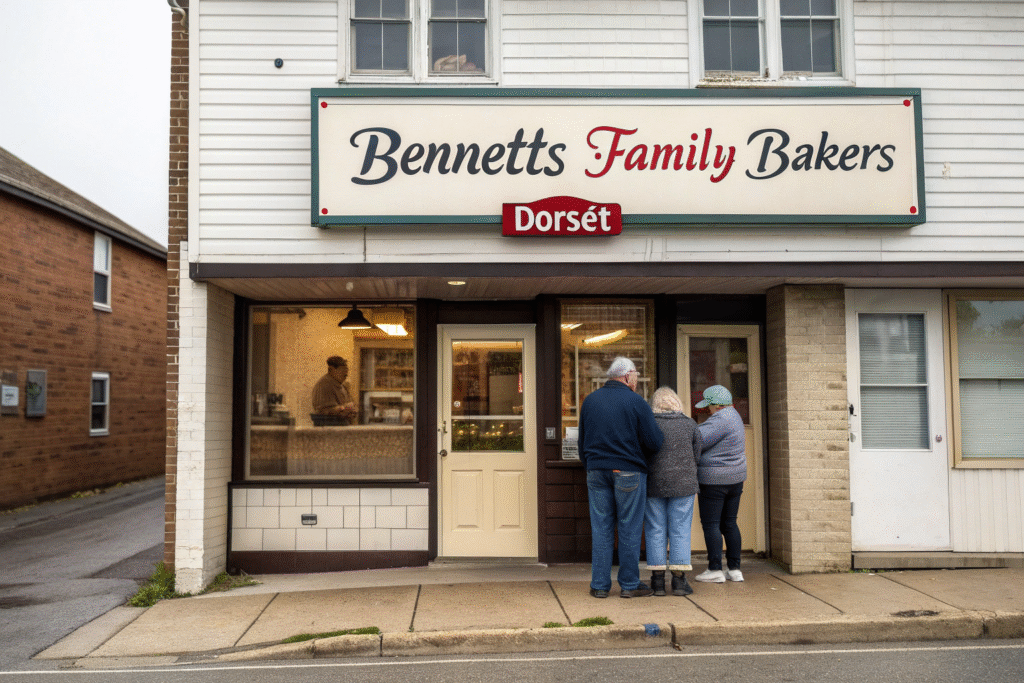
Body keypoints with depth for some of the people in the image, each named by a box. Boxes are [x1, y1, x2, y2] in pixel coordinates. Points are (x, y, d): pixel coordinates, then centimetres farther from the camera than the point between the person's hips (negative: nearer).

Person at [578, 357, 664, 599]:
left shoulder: (590, 401, 8)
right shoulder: (636, 402, -7)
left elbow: (582, 442, 14)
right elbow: (654, 442, -8)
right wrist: (639, 455, 13)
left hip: (597, 470, 4)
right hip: (629, 471, -4)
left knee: (600, 529, 8)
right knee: (630, 529, 5)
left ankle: (599, 585, 10)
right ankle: (629, 584, 11)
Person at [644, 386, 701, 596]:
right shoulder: (690, 425, 1)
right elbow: (696, 455, 6)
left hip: (654, 484, 0)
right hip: (683, 484, 1)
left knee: (655, 531, 5)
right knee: (680, 531, 5)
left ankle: (658, 580, 5)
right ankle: (679, 579, 3)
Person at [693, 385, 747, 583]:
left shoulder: (720, 420, -19)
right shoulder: (733, 416, 13)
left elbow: (697, 441, -25)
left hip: (714, 481, -9)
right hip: (735, 478, 9)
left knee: (710, 524, -1)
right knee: (729, 523, 13)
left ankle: (715, 570, 2)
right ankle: (734, 569, 15)